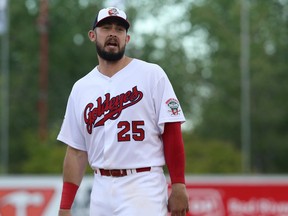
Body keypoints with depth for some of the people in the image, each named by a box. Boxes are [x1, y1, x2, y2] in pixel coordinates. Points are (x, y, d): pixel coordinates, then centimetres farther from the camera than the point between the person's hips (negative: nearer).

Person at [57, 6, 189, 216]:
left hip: (143, 188, -5)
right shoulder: (81, 88, 12)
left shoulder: (151, 75, 0)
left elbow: (171, 132, -4)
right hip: (101, 189, 5)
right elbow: (77, 151, 12)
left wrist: (178, 186, -11)